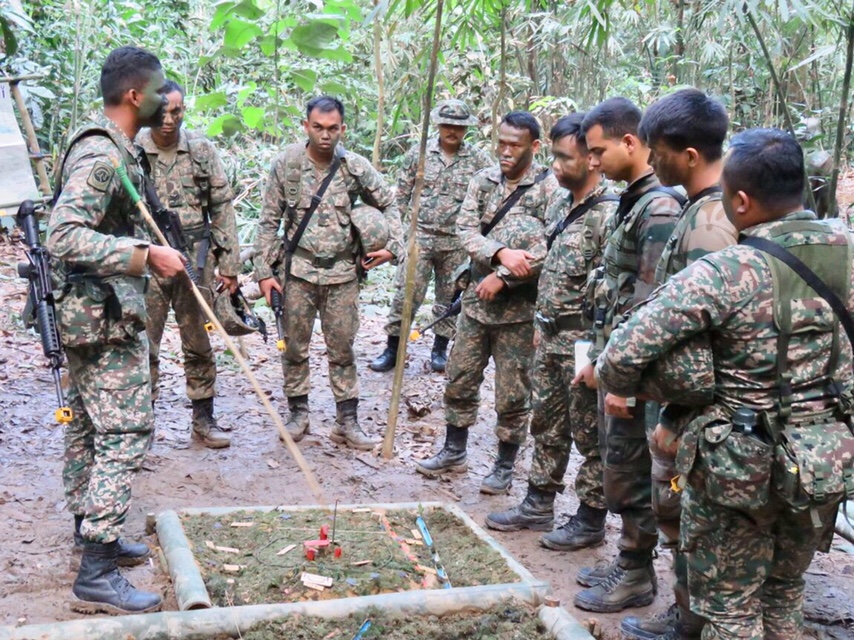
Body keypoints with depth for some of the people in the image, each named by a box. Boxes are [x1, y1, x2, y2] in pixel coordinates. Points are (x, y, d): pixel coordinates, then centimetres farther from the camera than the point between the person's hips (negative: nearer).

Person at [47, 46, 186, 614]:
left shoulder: (112, 149, 12)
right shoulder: (102, 155, -19)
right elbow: (65, 236, -27)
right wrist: (145, 254, -29)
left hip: (90, 314, 11)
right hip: (107, 316, -11)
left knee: (88, 427, 16)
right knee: (125, 433, -11)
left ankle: (91, 534, 29)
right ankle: (97, 576, -10)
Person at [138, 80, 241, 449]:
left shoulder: (202, 150, 3)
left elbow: (222, 209, 5)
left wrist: (229, 265, 2)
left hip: (195, 259, 1)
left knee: (198, 343, 9)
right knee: (143, 344, 2)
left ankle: (204, 419, 19)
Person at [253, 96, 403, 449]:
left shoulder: (356, 167, -2)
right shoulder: (286, 164, -4)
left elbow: (388, 205, 11)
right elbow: (269, 222, 0)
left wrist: (393, 246, -4)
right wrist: (264, 271, -4)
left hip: (342, 272, 1)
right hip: (297, 270, 0)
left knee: (342, 349, 6)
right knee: (295, 347, 8)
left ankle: (347, 422, 13)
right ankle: (298, 414, 23)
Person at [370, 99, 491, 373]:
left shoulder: (478, 160, -1)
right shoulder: (419, 153, 2)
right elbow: (403, 191, 8)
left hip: (457, 243, 0)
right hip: (420, 237, 0)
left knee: (449, 298, 10)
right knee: (406, 293, -3)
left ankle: (440, 349, 24)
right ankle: (393, 348, 7)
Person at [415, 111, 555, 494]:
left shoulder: (549, 189, -10)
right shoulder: (483, 181, 5)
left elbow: (551, 251, -18)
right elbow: (465, 230, -3)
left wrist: (503, 277, -16)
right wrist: (501, 253, -21)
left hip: (518, 308, -5)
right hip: (476, 299, 5)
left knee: (512, 392, 4)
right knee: (459, 379, 14)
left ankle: (505, 466, 19)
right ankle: (454, 452, 30)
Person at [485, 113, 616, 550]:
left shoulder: (608, 214, -18)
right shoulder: (559, 201, 10)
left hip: (583, 338, -9)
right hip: (551, 334, 9)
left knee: (589, 432, 4)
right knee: (546, 423, 18)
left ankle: (591, 519, 17)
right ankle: (538, 505, 31)